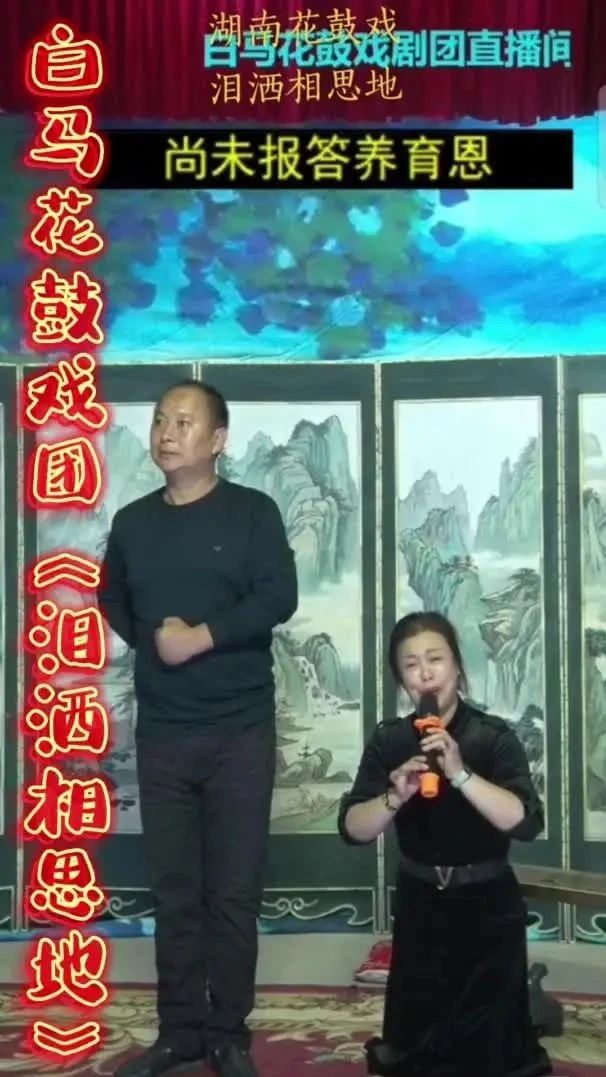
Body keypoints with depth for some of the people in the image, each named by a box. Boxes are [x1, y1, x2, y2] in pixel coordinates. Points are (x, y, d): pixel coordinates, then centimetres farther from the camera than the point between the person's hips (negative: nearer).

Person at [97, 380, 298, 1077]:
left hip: (240, 729, -3)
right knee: (173, 889, 7)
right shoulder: (133, 522, 11)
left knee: (234, 890, 1)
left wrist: (203, 636, -16)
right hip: (161, 730, 3)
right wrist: (149, 637, 3)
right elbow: (110, 600, 21)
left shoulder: (252, 513, -1)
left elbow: (279, 599, -11)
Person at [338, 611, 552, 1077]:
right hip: (420, 905, 3)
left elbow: (527, 823, -25)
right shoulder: (389, 740, -4)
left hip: (486, 906, -3)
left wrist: (461, 774, -33)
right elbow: (352, 829, -8)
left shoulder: (494, 737, -13)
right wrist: (394, 798, -26)